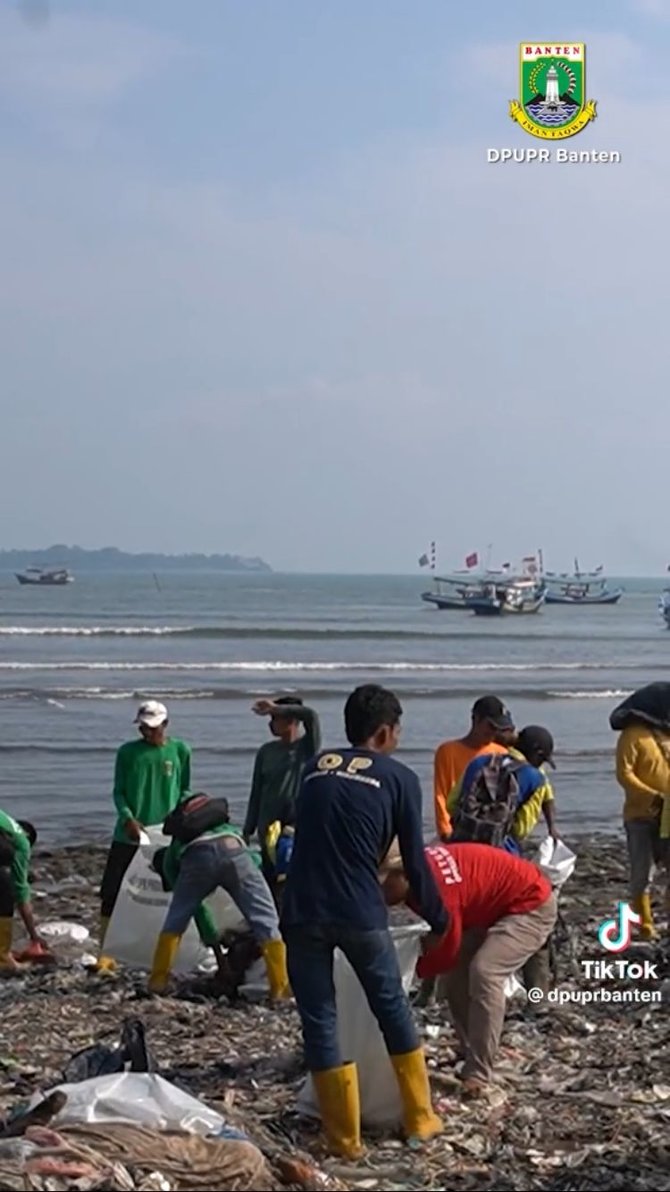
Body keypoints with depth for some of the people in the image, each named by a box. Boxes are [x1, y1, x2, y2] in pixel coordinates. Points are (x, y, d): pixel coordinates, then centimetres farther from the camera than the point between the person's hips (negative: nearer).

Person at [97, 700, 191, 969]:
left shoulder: (180, 751, 1)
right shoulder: (128, 752, 1)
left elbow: (185, 791, 7)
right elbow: (118, 791, 2)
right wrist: (128, 819, -15)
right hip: (128, 835, 0)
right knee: (112, 892, -3)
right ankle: (105, 953, 2)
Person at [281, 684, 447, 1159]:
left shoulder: (317, 766, 16)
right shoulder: (399, 778, 5)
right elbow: (415, 861, 5)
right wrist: (440, 921, 18)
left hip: (302, 912, 2)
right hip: (360, 914, -2)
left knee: (319, 1022, 8)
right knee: (393, 1010, 17)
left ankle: (345, 1137, 11)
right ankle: (420, 1119, 26)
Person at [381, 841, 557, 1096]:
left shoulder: (434, 885, -34)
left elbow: (447, 951, -24)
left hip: (531, 906, -10)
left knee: (484, 972, -23)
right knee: (456, 973, 3)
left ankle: (478, 1076, -19)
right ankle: (472, 1063, 11)